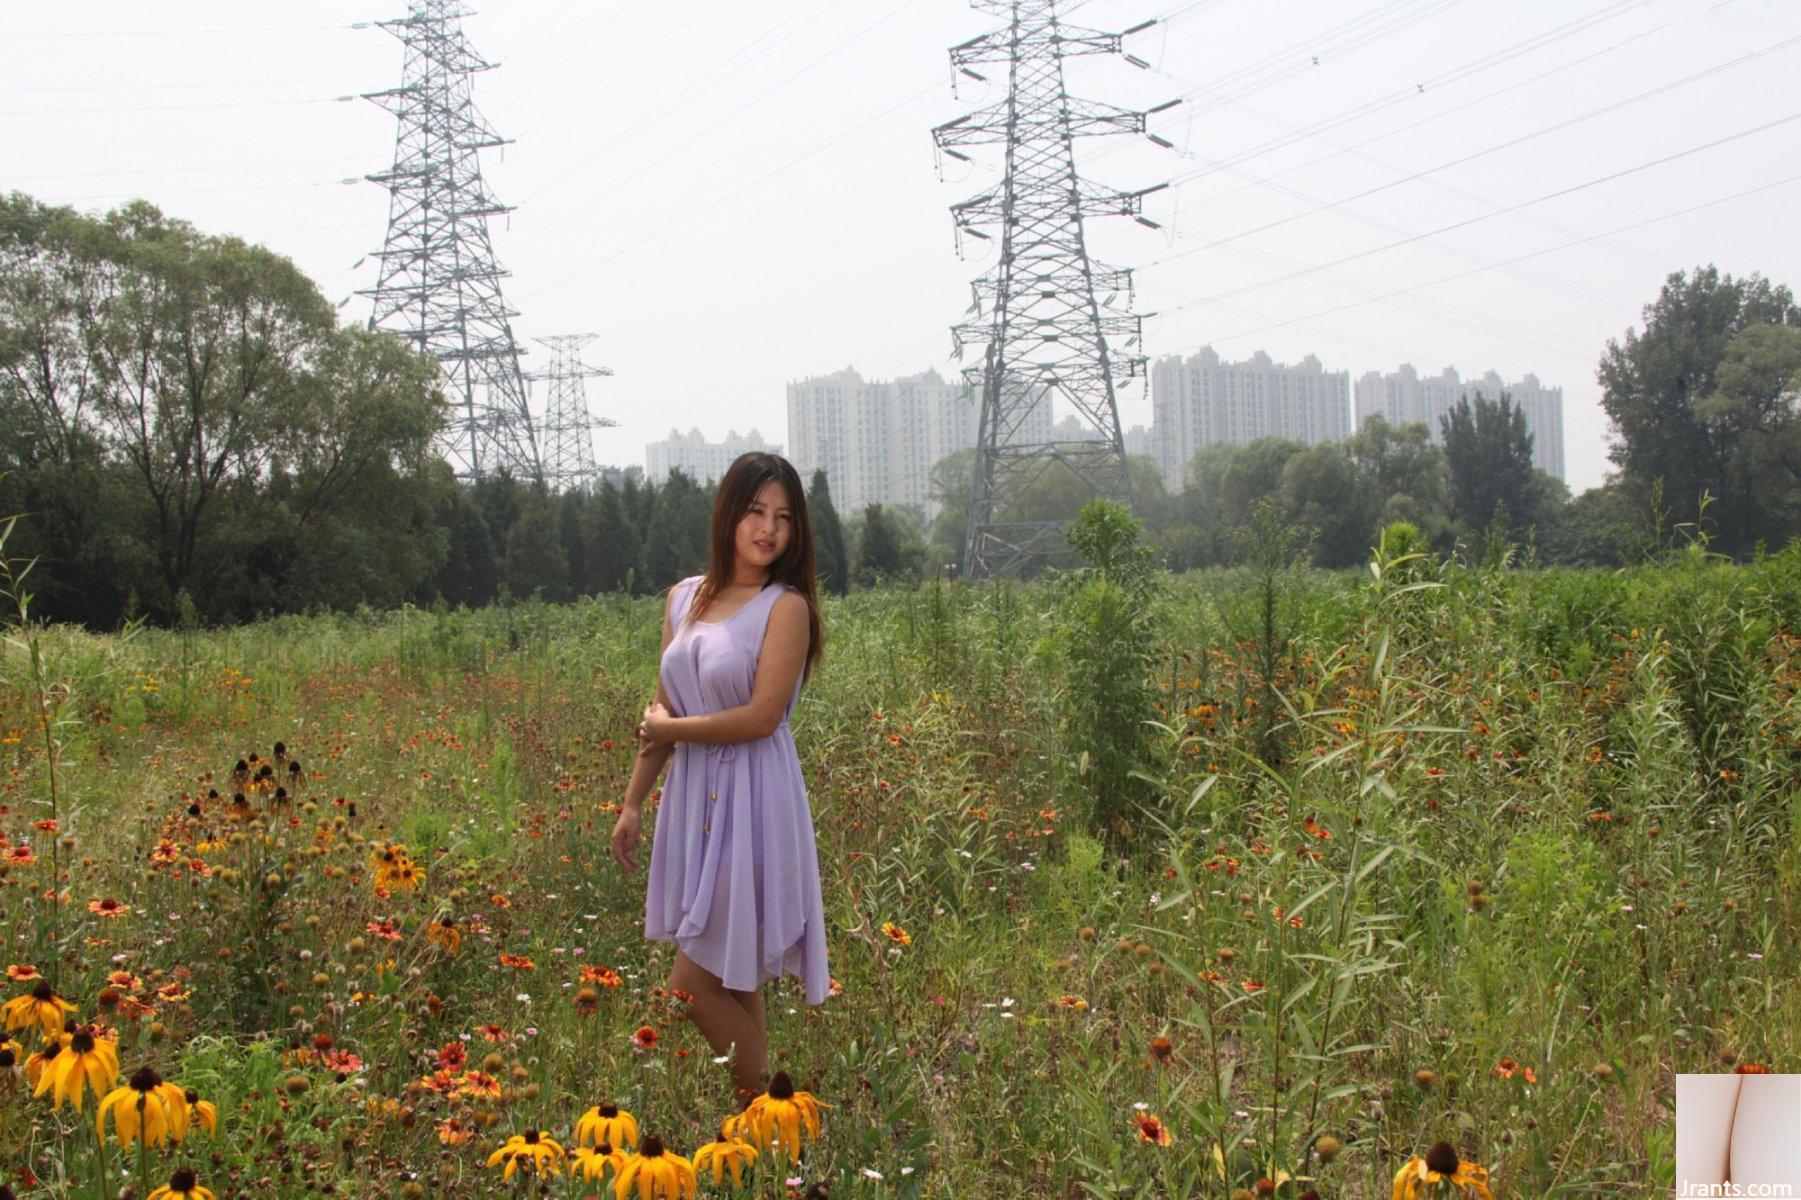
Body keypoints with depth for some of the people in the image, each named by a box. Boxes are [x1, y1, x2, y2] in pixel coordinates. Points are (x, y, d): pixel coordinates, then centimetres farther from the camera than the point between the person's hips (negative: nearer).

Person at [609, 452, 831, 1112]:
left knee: (697, 983, -6)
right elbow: (661, 710, 15)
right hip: (693, 798, 6)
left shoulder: (786, 606, -9)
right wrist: (632, 803, 15)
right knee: (730, 982, 11)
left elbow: (762, 716, -16)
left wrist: (671, 729, -5)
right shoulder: (685, 598, 10)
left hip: (753, 803, -6)